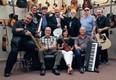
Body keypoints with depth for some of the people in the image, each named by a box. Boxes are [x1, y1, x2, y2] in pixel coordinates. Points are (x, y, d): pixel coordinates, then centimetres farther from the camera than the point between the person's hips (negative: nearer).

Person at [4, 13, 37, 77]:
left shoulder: (32, 25, 18)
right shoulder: (18, 22, 14)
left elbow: (33, 32, -3)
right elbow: (13, 30, -4)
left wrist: (22, 30, -11)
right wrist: (25, 33, -14)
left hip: (27, 40, 2)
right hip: (17, 40, -1)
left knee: (32, 44, -33)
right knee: (14, 51, -28)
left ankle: (26, 60, -8)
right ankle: (7, 70, -11)